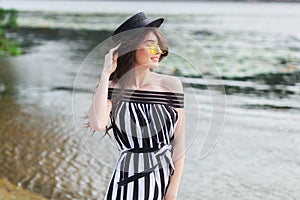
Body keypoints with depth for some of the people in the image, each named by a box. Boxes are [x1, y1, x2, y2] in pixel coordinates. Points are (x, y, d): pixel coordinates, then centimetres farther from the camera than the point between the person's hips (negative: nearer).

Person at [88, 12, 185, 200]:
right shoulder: (112, 88, -4)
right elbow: (98, 124, -24)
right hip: (127, 182, 0)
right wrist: (106, 73, -17)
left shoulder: (171, 85, -5)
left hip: (164, 179, 1)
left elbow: (179, 142, -3)